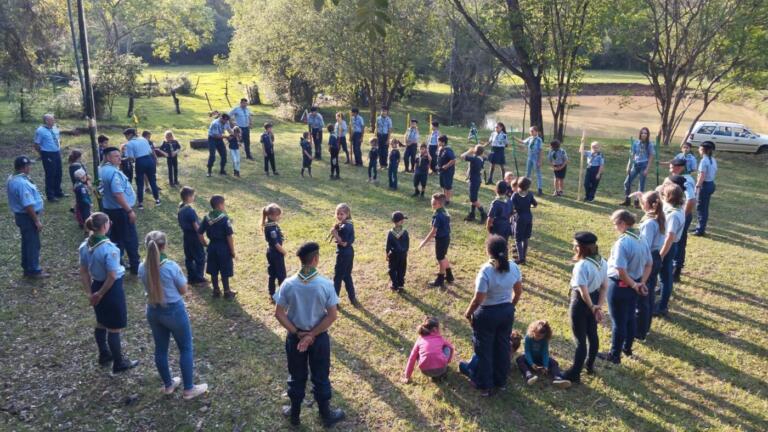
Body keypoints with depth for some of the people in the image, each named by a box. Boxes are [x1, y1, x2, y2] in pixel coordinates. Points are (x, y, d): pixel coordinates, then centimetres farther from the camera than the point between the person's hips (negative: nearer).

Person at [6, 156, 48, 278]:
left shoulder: (12, 179, 4)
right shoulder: (22, 183, -28)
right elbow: (28, 205, -26)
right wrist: (37, 221, -20)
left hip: (20, 215, 10)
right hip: (27, 217, -10)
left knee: (27, 243, 20)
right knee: (33, 244, 2)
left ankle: (27, 268, 31)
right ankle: (34, 271, 13)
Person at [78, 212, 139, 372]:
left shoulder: (85, 246, -4)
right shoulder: (108, 248, -26)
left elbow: (83, 272, 3)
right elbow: (112, 276, -25)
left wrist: (90, 293, 6)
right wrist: (100, 294, -13)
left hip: (96, 286, 8)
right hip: (112, 288, -7)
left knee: (101, 323, 25)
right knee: (114, 328, 6)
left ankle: (104, 355, 44)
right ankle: (119, 363, 20)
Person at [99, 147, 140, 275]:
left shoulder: (102, 169, 6)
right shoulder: (113, 172, -25)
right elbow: (118, 194, -30)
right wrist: (129, 210, -27)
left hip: (109, 208, 10)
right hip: (120, 210, -10)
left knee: (116, 237, 19)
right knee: (131, 239, 1)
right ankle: (135, 267, 9)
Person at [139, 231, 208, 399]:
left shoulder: (142, 268, -8)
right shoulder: (171, 266, -24)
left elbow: (149, 287, 8)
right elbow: (183, 290, -11)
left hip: (153, 311, 6)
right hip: (174, 311, -5)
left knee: (160, 349, 19)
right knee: (186, 348, 10)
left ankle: (168, 385, 36)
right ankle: (189, 389, 18)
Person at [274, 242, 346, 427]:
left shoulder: (288, 284, -13)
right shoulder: (326, 284, -18)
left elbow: (279, 314, -10)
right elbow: (332, 315, -17)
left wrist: (297, 333, -6)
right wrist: (312, 335, -12)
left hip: (295, 337, 2)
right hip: (319, 337, -1)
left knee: (296, 377, 20)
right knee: (321, 377, 17)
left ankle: (294, 414, 37)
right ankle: (326, 415, 33)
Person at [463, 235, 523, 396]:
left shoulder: (486, 271, -26)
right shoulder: (513, 267, -8)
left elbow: (478, 299, -23)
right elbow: (518, 291, 4)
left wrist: (468, 313, -6)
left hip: (487, 314, -5)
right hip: (507, 312, 6)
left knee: (485, 350, 12)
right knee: (503, 347, 21)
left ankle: (485, 386, 24)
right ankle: (501, 381, 37)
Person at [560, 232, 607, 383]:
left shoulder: (581, 265, -28)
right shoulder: (602, 262, -2)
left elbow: (583, 292, -27)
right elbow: (605, 286, 1)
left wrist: (593, 308, -15)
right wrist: (599, 306, -1)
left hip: (581, 302, -8)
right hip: (594, 300, 8)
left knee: (580, 339, 3)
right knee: (592, 334, 23)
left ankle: (574, 374, 16)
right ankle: (590, 365, 41)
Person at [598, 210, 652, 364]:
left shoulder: (622, 243, -26)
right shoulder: (641, 240, 1)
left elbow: (621, 270, -29)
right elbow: (649, 264, 8)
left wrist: (634, 285, -16)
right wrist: (641, 282, 2)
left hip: (620, 286, -8)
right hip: (633, 285, 8)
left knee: (618, 322, 5)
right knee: (630, 318, 23)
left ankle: (614, 355, 19)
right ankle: (627, 348, 41)